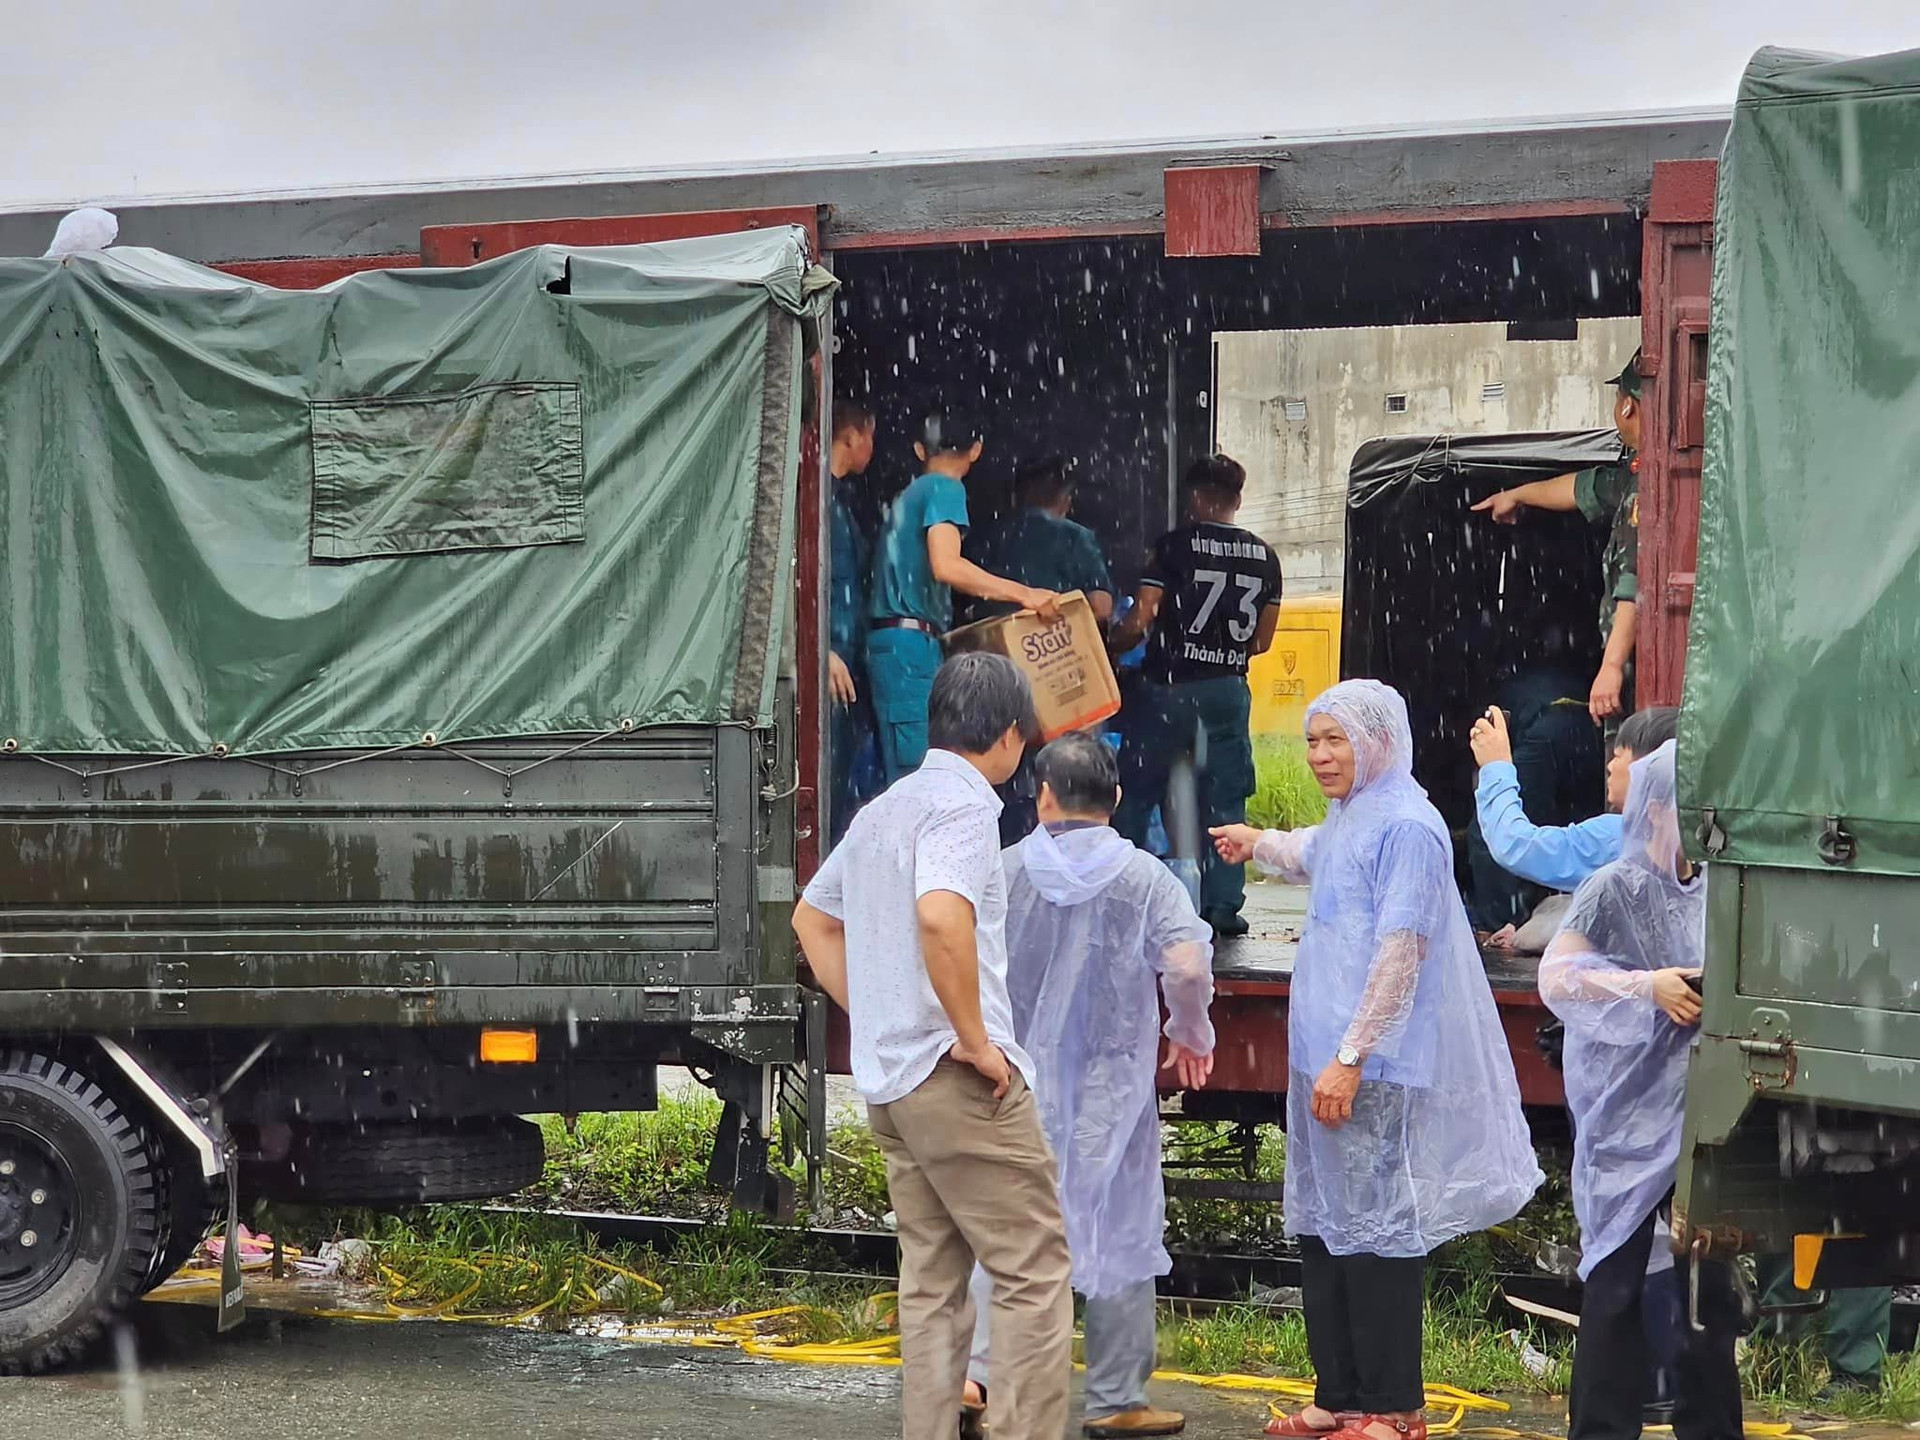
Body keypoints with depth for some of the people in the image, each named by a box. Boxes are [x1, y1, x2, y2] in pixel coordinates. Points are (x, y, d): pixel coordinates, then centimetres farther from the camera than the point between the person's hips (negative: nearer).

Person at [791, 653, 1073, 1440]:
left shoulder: (881, 810, 17)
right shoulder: (963, 803, -11)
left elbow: (811, 919, 29)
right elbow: (941, 917, -30)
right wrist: (977, 1039, -20)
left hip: (889, 1080, 9)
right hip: (960, 1080, -9)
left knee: (931, 1281, 11)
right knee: (1035, 1276, -6)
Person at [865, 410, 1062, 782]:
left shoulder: (906, 497, 22)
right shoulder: (945, 490, -4)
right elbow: (945, 566, -19)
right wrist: (1022, 594, -19)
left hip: (887, 641, 9)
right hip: (913, 643, -9)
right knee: (917, 774, -14)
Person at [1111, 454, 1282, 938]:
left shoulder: (1174, 546, -7)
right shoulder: (1264, 557, 6)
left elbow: (1139, 622, -10)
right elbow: (1261, 640, 11)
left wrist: (1108, 646, 8)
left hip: (1169, 685, -3)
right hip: (1229, 689, 3)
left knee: (1134, 794, 7)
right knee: (1225, 802, 8)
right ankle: (1222, 906, 5)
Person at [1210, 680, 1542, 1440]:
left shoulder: (1404, 826, -15)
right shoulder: (1346, 820, 14)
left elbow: (1401, 952, -21)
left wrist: (1351, 1056, -24)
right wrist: (1261, 844, 54)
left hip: (1373, 1070, -10)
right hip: (1325, 1061, 10)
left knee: (1375, 1234, -5)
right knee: (1322, 1230, 13)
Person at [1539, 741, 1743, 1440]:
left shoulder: (1715, 893, 8)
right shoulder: (1615, 889, -7)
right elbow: (1554, 976, -13)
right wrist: (1649, 986, -21)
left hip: (1703, 1112, 5)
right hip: (1629, 1113, -5)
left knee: (1711, 1277, 8)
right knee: (1617, 1279, 1)